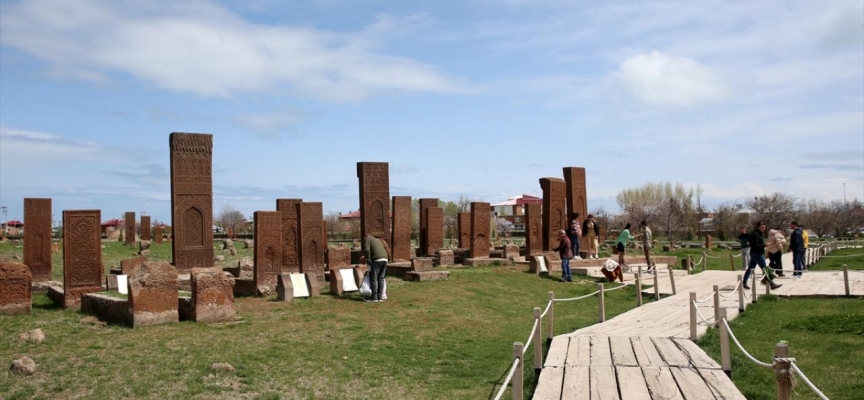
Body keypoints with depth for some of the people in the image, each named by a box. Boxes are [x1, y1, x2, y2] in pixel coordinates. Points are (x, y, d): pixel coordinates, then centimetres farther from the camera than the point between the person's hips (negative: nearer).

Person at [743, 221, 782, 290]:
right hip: (757, 254, -11)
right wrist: (765, 245, -27)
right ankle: (772, 284, -6)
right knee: (765, 269, -8)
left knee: (750, 269, 11)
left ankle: (744, 283, 14)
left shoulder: (758, 234, 16)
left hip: (754, 254, 11)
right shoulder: (755, 234, -16)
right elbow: (756, 245, -23)